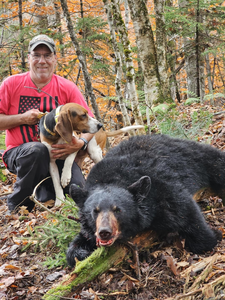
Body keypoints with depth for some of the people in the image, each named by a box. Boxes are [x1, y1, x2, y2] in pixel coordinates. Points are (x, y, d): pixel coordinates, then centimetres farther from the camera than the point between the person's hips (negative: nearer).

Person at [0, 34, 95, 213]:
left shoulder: (67, 88, 0)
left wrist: (80, 143, -25)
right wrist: (21, 119, -15)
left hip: (57, 153, 1)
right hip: (18, 152, -1)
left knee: (78, 188, -25)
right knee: (37, 150, -37)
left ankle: (45, 192, 10)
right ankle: (16, 206, -14)